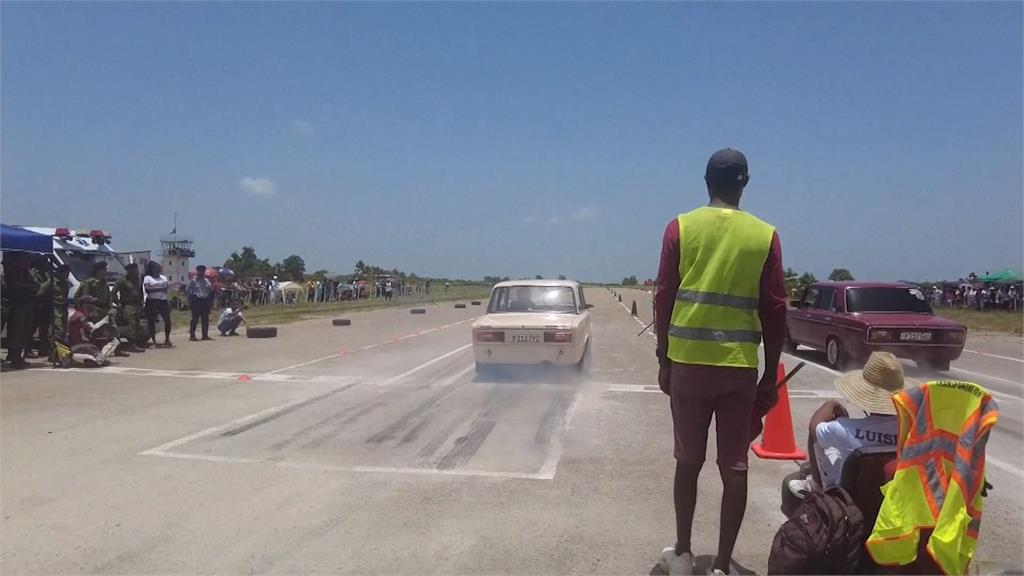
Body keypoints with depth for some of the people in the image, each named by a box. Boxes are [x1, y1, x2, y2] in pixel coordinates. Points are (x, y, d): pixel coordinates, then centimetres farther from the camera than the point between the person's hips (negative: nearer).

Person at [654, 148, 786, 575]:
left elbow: (663, 299, -1)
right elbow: (774, 311, 1)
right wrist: (770, 375, 9)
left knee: (688, 460, 14)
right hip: (740, 367, 0)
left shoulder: (680, 228, -1)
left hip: (688, 361, 0)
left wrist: (663, 361, 9)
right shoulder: (765, 235, 1)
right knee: (734, 467, 7)